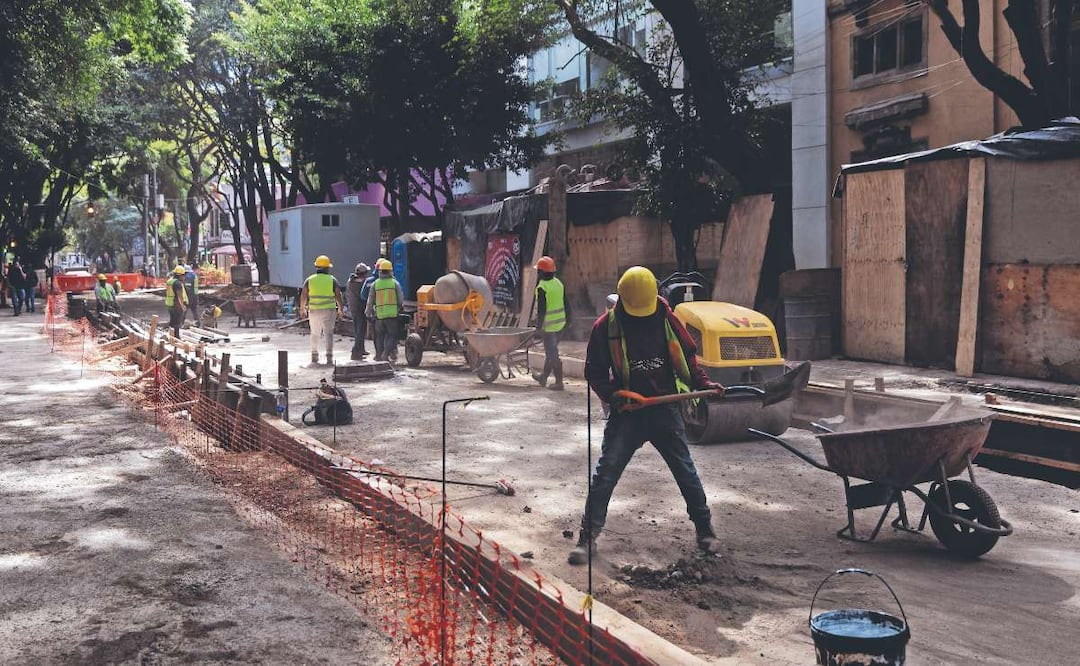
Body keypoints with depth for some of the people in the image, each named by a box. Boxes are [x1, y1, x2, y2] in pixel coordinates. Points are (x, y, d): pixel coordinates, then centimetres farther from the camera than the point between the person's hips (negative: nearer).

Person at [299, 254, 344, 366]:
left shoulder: (309, 279, 3)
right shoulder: (332, 280, -2)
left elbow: (303, 295, 2)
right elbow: (338, 295, -4)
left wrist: (302, 309, 13)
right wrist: (340, 309, 6)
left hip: (314, 311, 2)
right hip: (329, 310, -2)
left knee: (315, 334, 15)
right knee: (328, 334, 3)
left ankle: (314, 357, 15)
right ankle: (329, 358, -4)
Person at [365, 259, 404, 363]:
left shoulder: (375, 284, 1)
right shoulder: (395, 283, -1)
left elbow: (370, 300, 4)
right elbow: (401, 299, 2)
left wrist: (368, 312, 15)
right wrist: (399, 308, 20)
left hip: (379, 314, 2)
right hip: (392, 314, -2)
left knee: (380, 336, 14)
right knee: (392, 335, 4)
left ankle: (379, 355, 16)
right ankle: (386, 354, -9)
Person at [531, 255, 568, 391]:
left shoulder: (542, 288, -18)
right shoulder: (559, 283, 6)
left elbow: (541, 310, -20)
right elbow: (565, 303, 12)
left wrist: (538, 328, -16)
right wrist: (567, 319, 21)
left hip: (549, 325, -8)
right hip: (560, 323, 8)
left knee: (552, 354, -2)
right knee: (550, 351, 19)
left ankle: (559, 382, -1)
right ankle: (544, 376, 32)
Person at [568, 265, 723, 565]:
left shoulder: (666, 319, 0)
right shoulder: (606, 326, -4)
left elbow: (687, 357, 13)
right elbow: (594, 371, 2)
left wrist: (704, 383, -1)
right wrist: (611, 394, -14)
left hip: (666, 409, 1)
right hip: (627, 412, -1)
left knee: (686, 472, 7)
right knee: (605, 473, -5)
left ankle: (705, 529, 24)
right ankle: (588, 537, 5)